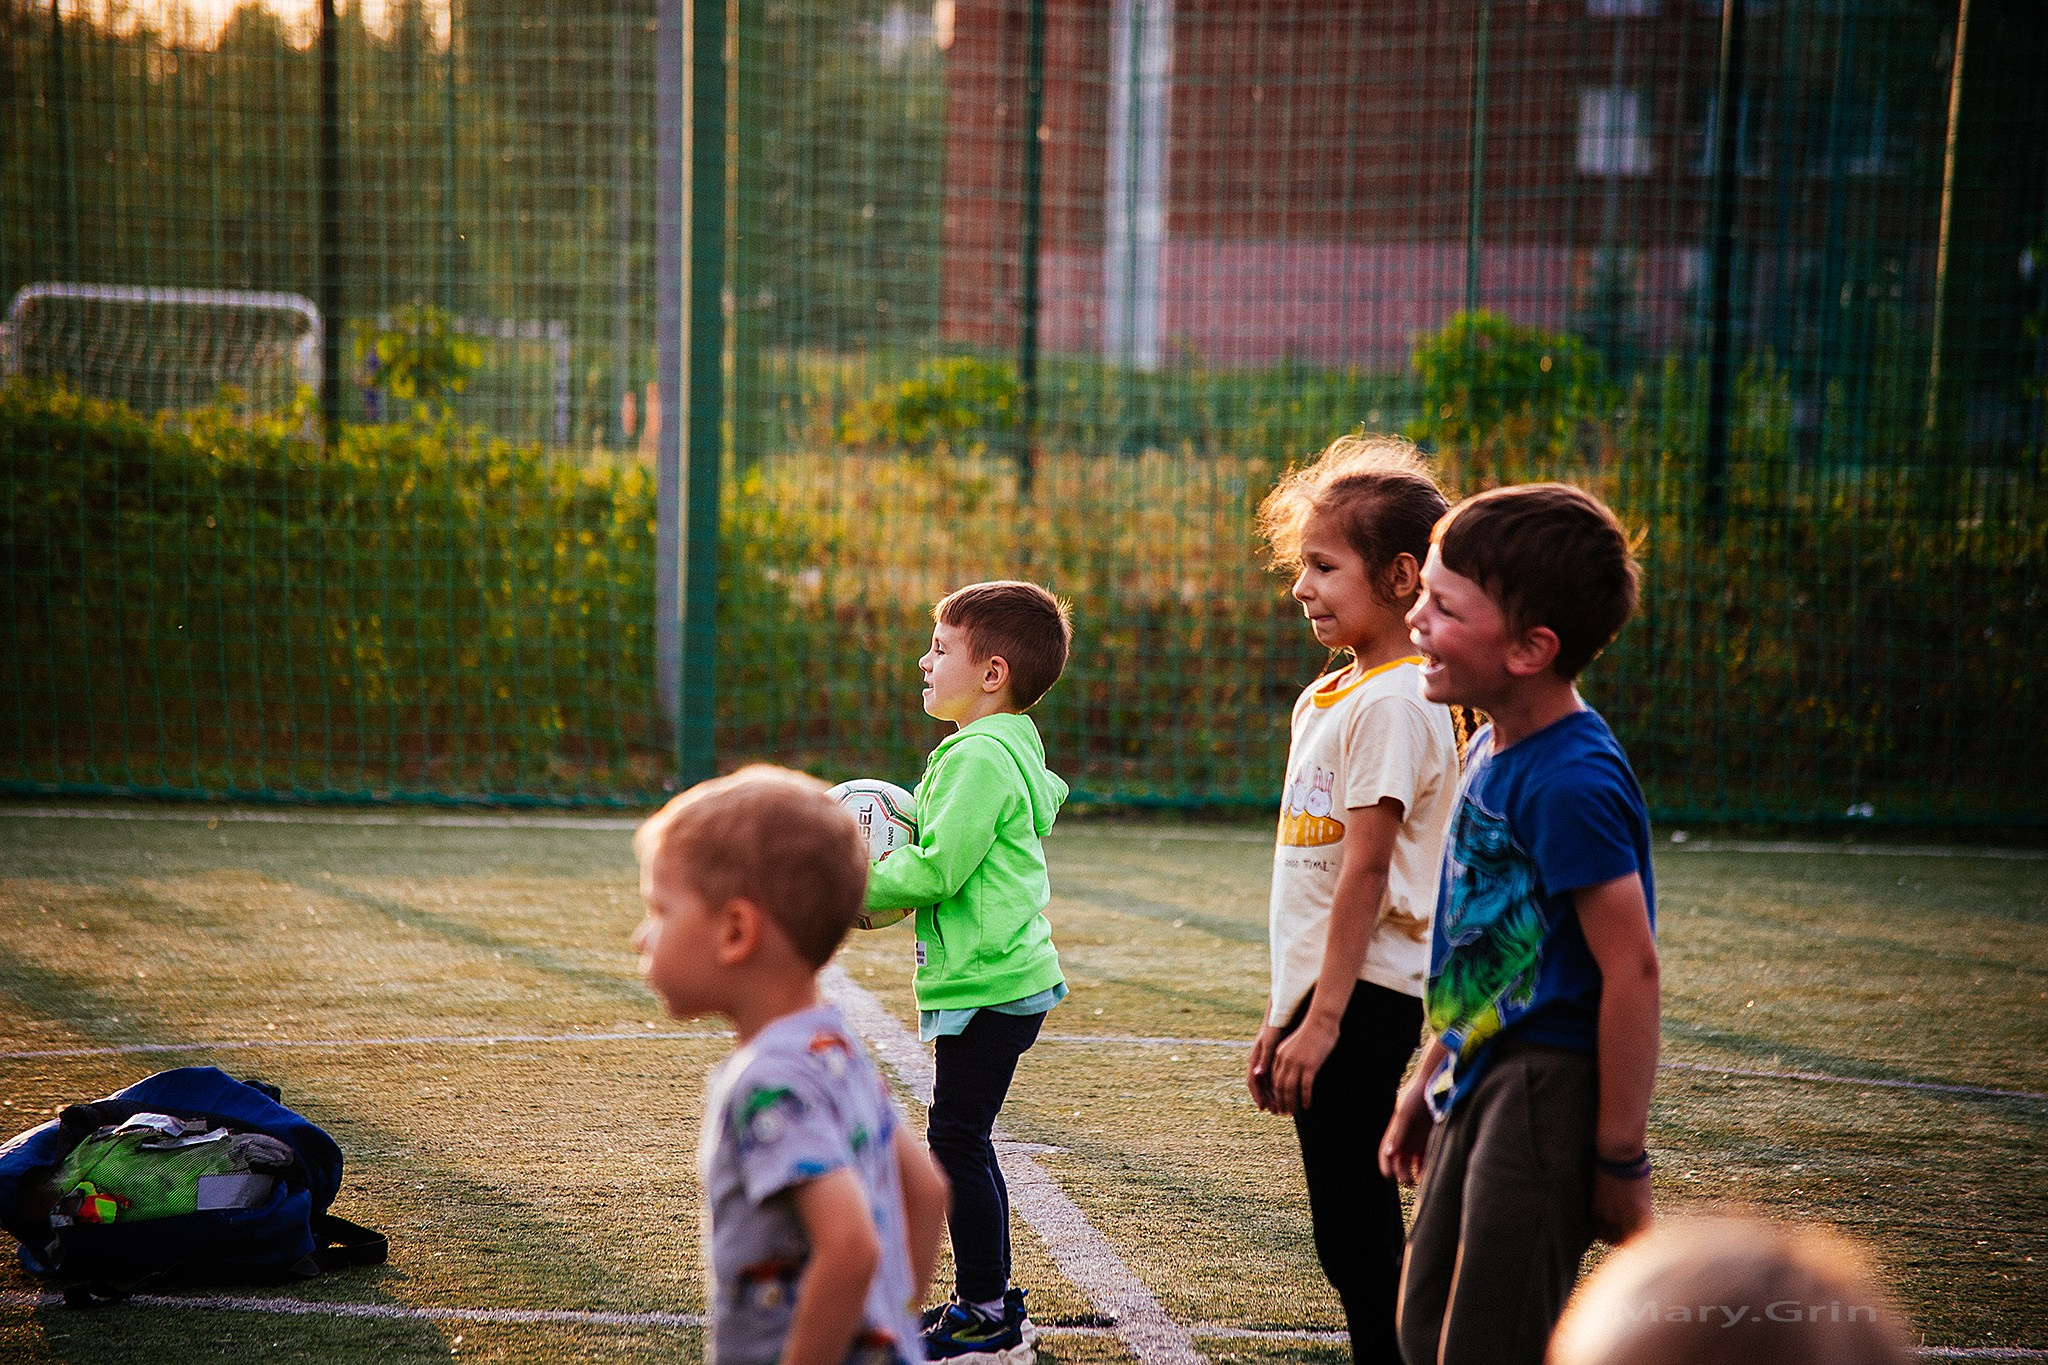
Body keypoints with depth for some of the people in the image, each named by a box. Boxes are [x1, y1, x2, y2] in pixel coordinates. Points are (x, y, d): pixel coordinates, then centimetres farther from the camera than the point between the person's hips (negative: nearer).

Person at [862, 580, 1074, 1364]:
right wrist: (888, 865, 16)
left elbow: (938, 868, -21)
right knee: (963, 1143, 17)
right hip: (1000, 979, 11)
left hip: (989, 986, -11)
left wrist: (856, 890, -8)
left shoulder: (980, 756, -17)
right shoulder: (1014, 751, 16)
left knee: (958, 1140, -5)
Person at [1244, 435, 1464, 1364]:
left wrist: (1323, 1018, -18)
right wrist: (1282, 1015, 19)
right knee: (1352, 1228, 13)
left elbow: (1365, 872, -18)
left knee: (1353, 1227, -7)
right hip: (1320, 994, 9)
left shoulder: (1394, 702, -14)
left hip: (1363, 1000, -9)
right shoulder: (1322, 699, 15)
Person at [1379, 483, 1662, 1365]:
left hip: (1547, 1092, -10)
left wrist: (1619, 1159, -19)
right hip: (1484, 1079, 10)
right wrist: (1431, 1077, 23)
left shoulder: (1571, 783, -22)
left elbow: (1631, 970, -22)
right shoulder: (1492, 751, 8)